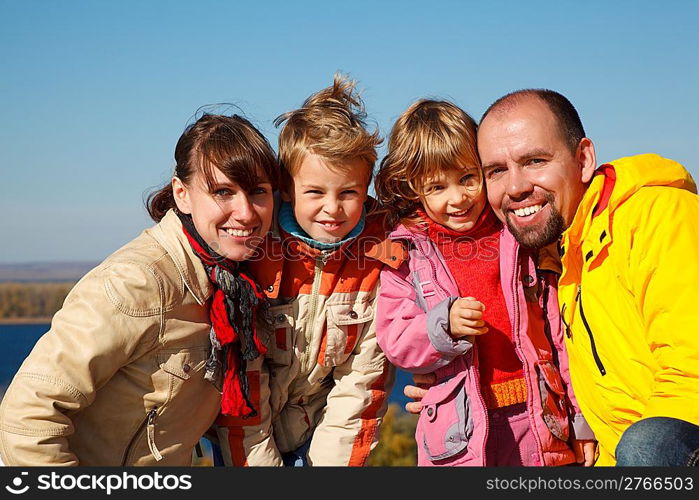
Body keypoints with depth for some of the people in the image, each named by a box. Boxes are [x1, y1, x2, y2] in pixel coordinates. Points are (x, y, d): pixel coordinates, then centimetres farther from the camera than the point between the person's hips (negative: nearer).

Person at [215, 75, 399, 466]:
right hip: (250, 435, -1)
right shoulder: (254, 247, -18)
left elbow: (366, 374, -8)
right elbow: (240, 373, -14)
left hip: (324, 429, 1)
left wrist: (331, 460, -10)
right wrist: (257, 461, -13)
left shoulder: (381, 253, -13)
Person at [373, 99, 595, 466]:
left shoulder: (525, 239, 5)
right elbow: (395, 343, -2)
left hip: (541, 422, 1)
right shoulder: (406, 256, 3)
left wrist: (582, 420, 6)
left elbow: (559, 330, 7)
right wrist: (445, 324, -22)